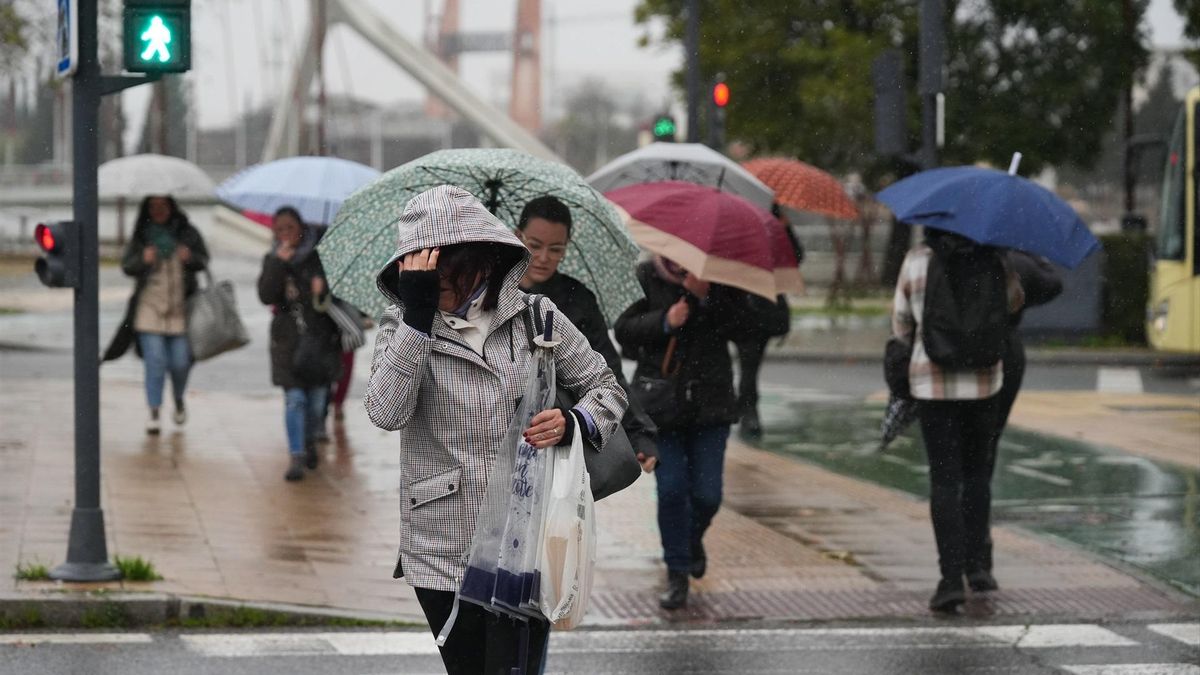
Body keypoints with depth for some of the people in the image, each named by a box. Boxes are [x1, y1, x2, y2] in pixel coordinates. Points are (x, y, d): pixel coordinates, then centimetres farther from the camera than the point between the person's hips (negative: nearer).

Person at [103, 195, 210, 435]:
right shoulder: (141, 236, 4)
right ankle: (154, 412, 0)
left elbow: (204, 261, 10)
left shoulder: (187, 233, 4)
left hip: (181, 307, 0)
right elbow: (126, 265, 6)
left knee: (180, 361, 3)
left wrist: (191, 258, -13)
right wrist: (142, 260, -15)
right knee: (154, 361, -6)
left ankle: (179, 401, 33)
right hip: (150, 306, 0)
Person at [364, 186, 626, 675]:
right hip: (443, 554, 1)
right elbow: (386, 412, -18)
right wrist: (417, 314, -24)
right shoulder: (402, 325, -1)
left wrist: (573, 423, -12)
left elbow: (606, 389, 10)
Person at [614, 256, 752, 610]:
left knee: (707, 494, 1)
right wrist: (664, 322, -20)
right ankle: (677, 574, 8)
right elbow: (624, 331, -5)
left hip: (709, 404, 1)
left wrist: (706, 296, -20)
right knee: (672, 490, -5)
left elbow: (738, 326, -7)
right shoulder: (645, 277, 0)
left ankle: (693, 539, 35)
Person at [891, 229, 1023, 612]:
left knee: (944, 480, -1)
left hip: (932, 383, -2)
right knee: (977, 472, 19)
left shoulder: (917, 260, -6)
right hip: (985, 380, 2)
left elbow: (901, 325, 5)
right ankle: (975, 562, 16)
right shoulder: (992, 258, -2)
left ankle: (952, 578, -11)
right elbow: (1015, 300, 17)